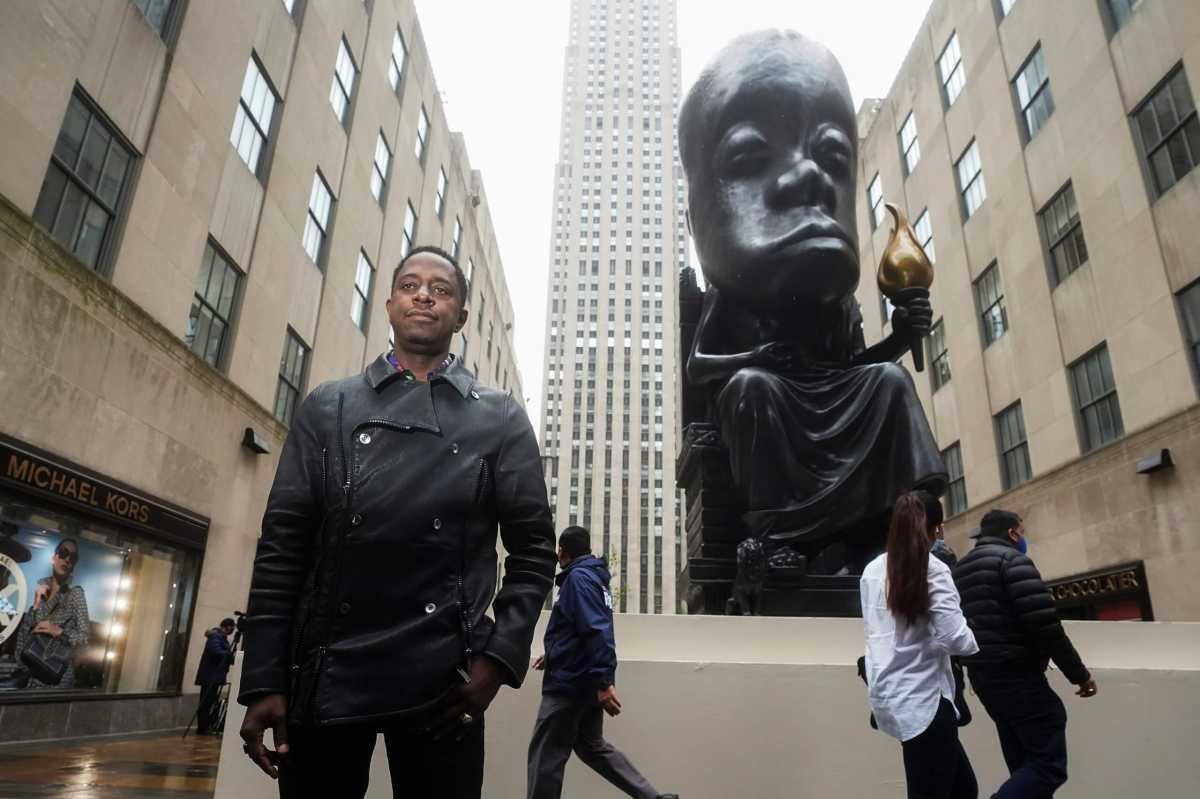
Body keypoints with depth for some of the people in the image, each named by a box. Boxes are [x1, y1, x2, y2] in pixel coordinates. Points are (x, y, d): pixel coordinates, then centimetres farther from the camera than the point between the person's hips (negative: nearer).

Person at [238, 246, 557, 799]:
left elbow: (533, 551, 2)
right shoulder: (328, 407, 9)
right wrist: (263, 682, -2)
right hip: (325, 675, 2)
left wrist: (498, 659, -9)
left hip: (444, 682, -1)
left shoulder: (501, 418, 6)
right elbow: (282, 545, 4)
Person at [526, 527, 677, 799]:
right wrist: (552, 656, 27)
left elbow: (596, 631, -25)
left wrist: (603, 682, -28)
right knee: (592, 746, 19)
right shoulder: (594, 577, 14)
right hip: (587, 682, 9)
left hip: (570, 683, -9)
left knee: (545, 756, -1)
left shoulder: (578, 577, -14)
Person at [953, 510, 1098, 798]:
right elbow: (1045, 624, -17)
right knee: (1049, 765, -7)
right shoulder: (1012, 560, -9)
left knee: (1024, 762, 16)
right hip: (1016, 675, -9)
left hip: (981, 675, 9)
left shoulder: (962, 568, 16)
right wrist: (1079, 673, -10)